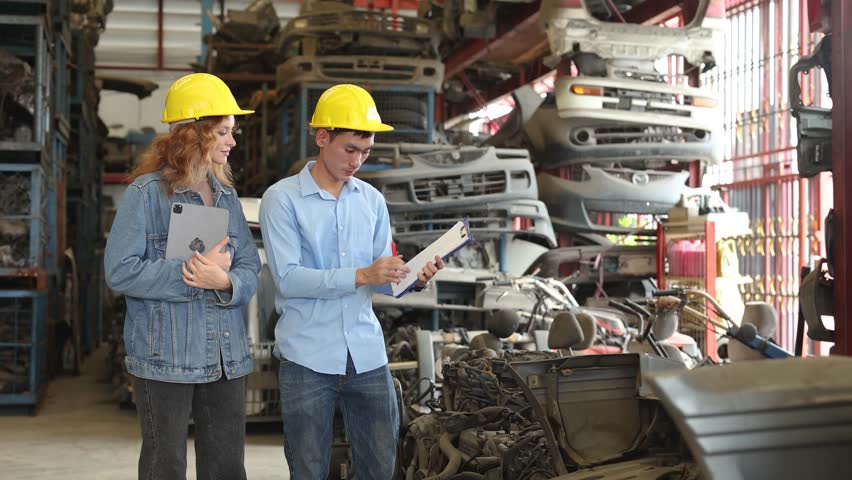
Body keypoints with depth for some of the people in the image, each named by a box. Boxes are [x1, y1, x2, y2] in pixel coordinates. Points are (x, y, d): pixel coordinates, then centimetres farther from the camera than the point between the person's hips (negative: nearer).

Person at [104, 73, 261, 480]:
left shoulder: (226, 195, 10)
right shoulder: (147, 193, -8)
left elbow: (250, 268, 5)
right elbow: (119, 271, -14)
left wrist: (224, 281, -17)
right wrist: (190, 273, -19)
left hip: (227, 357, 6)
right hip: (165, 358, -5)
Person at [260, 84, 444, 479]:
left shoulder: (372, 200, 9)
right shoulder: (282, 199, -5)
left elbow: (381, 281, 9)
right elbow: (287, 278, -15)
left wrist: (412, 279, -13)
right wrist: (361, 275, -24)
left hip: (367, 354, 4)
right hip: (307, 357, -4)